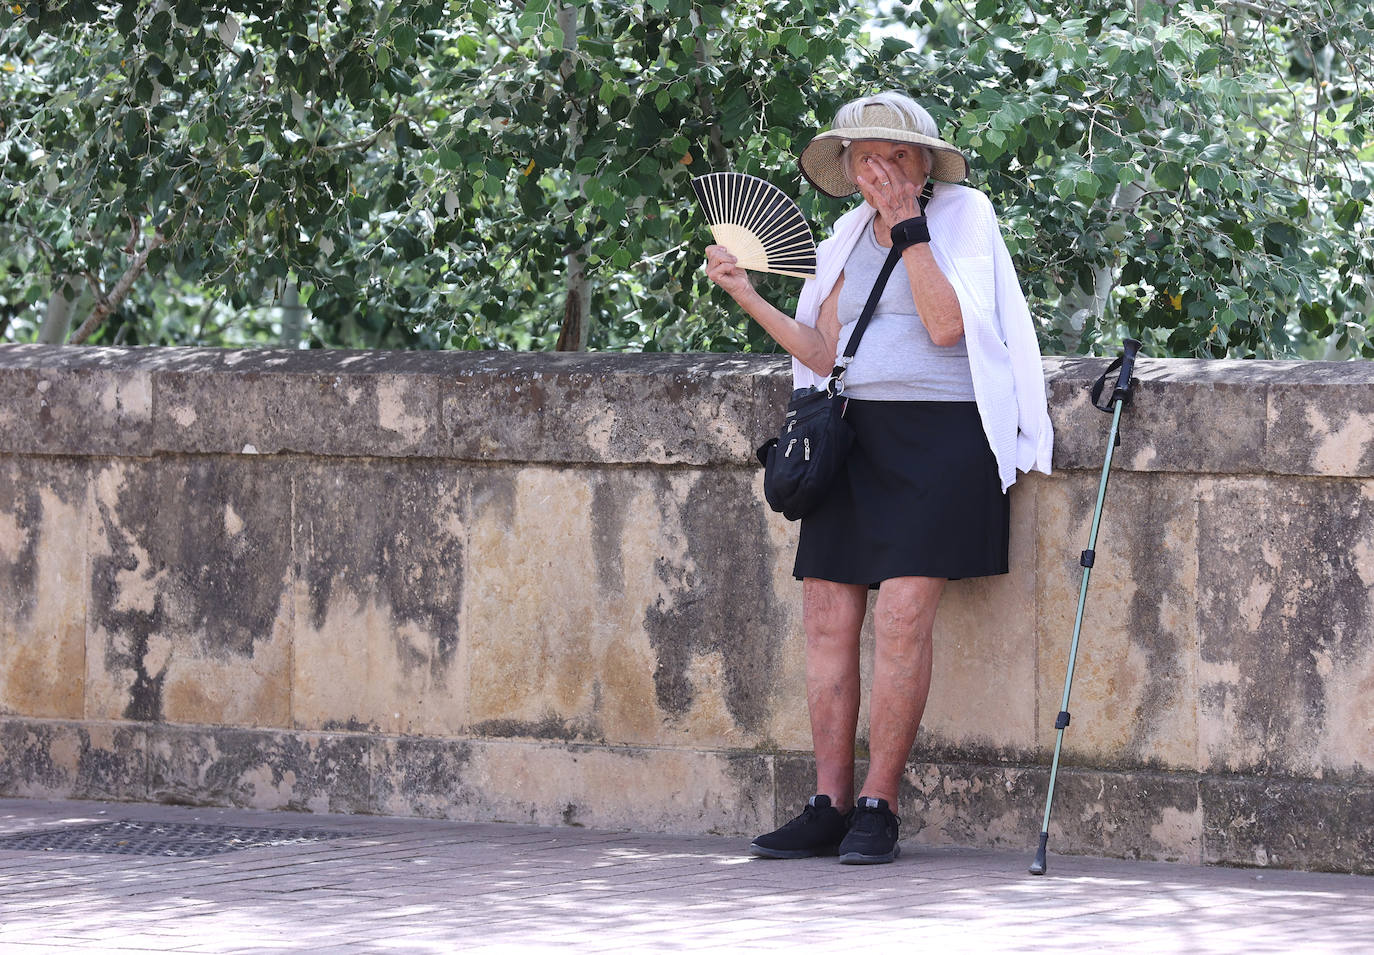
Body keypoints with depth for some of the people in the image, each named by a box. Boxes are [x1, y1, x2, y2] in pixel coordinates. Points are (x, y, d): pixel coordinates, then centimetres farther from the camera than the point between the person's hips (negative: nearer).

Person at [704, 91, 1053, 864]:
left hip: (937, 435, -6)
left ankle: (878, 807, -9)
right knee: (829, 617, -1)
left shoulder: (962, 215, 0)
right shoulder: (850, 236, 16)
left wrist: (908, 225, -15)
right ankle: (829, 807, 3)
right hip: (854, 438, 6)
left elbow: (945, 326, -14)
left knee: (902, 616, -14)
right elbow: (824, 355, 14)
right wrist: (748, 296, 7)